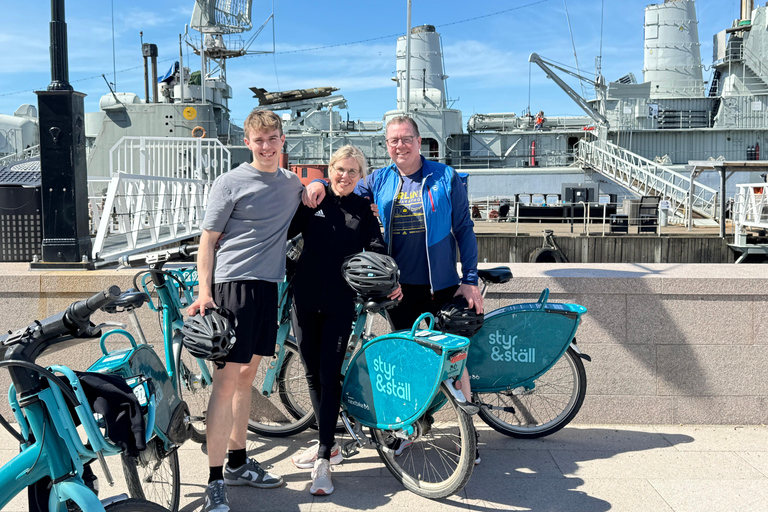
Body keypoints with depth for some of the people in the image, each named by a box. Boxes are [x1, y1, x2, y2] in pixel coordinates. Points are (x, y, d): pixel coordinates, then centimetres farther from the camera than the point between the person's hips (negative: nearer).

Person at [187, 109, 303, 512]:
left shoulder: (292, 184, 13)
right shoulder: (231, 183, -3)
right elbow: (208, 240, -4)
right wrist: (204, 293, -15)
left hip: (268, 287, 6)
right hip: (234, 285, -6)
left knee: (247, 375, 15)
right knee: (226, 380, -8)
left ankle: (238, 463, 27)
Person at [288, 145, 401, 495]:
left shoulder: (364, 210, 6)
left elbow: (377, 250, 2)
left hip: (340, 303, -2)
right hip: (305, 299, 2)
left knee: (329, 376, -5)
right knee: (312, 373, 10)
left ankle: (324, 460, 0)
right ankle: (327, 443, 27)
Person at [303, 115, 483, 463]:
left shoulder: (445, 177, -1)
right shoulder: (380, 180, 7)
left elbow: (464, 229, 0)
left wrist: (470, 280, -4)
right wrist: (319, 184, -9)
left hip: (441, 285, -2)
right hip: (399, 286, 3)